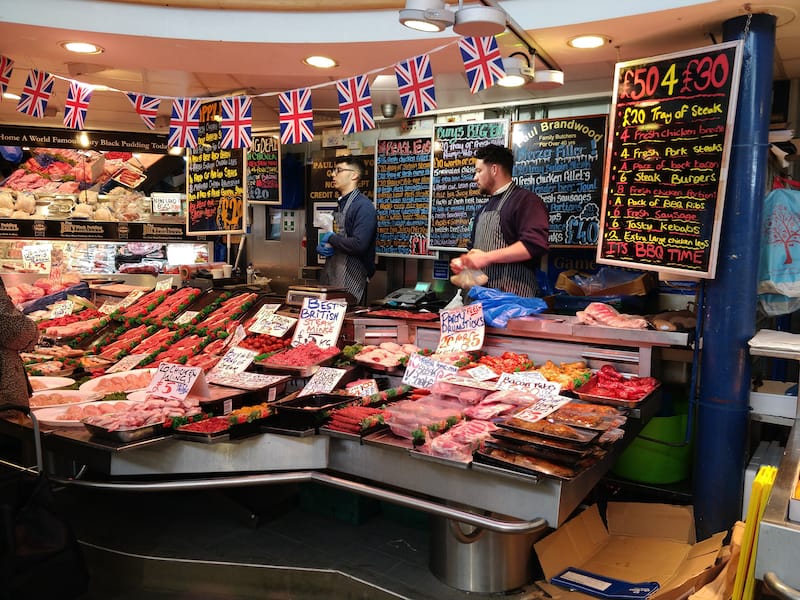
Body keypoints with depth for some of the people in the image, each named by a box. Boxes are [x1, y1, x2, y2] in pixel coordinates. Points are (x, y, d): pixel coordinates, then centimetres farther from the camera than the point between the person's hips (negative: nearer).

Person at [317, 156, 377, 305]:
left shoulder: (363, 206, -13)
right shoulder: (340, 204, 13)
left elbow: (359, 245, -25)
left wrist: (331, 238, -10)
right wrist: (321, 248, 2)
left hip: (350, 279, -8)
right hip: (330, 276, 8)